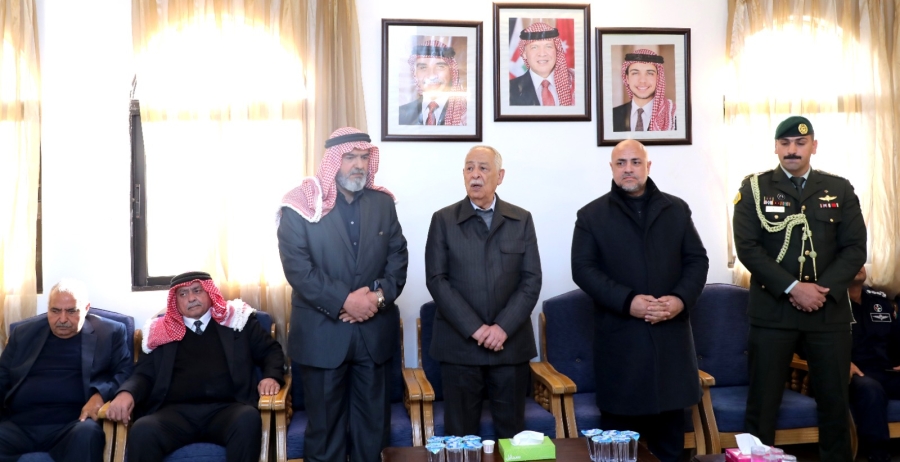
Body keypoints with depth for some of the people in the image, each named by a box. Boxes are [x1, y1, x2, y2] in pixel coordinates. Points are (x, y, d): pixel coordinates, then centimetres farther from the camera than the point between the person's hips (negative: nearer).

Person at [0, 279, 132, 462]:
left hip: (74, 423, -3)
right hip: (18, 423, 3)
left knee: (87, 433, -37)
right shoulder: (24, 332, 19)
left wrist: (101, 394, -16)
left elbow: (126, 372, 4)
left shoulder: (110, 333, 9)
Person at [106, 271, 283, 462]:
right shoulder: (163, 331, 20)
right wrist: (126, 393, -7)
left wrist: (271, 376, -4)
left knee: (248, 419, -36)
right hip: (176, 412, 1)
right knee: (142, 431, -32)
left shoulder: (237, 320, 18)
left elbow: (271, 350, 19)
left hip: (226, 409, -1)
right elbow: (144, 374, 16)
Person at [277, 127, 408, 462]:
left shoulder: (383, 202, 7)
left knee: (374, 422, 13)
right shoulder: (301, 205, -7)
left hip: (374, 331, 4)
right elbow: (297, 268, -14)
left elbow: (398, 257, 5)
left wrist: (380, 295, -13)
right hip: (322, 332, -3)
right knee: (325, 424, 8)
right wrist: (344, 301, -20)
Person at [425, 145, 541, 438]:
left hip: (511, 342, 1)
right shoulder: (443, 220, 3)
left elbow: (531, 279, 1)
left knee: (512, 433, 8)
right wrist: (474, 329, -13)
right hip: (459, 343, -1)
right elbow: (436, 280, -4)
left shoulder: (522, 220, 8)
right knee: (461, 434, 6)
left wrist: (504, 327, -12)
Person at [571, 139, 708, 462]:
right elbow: (583, 269, -4)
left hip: (671, 332, 2)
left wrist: (681, 299, -11)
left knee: (670, 429, 10)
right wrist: (627, 301, -17)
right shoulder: (591, 215, 3)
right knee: (620, 429, 5)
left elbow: (697, 260, 8)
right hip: (619, 336, -2)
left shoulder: (677, 209, 11)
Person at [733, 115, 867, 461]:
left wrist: (824, 289, -12)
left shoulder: (840, 189, 8)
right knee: (762, 402, 2)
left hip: (830, 311, 2)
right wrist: (792, 287, -16)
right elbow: (748, 247, -8)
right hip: (772, 311, -2)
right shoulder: (754, 188, 1)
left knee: (835, 401, 11)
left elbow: (855, 248, 3)